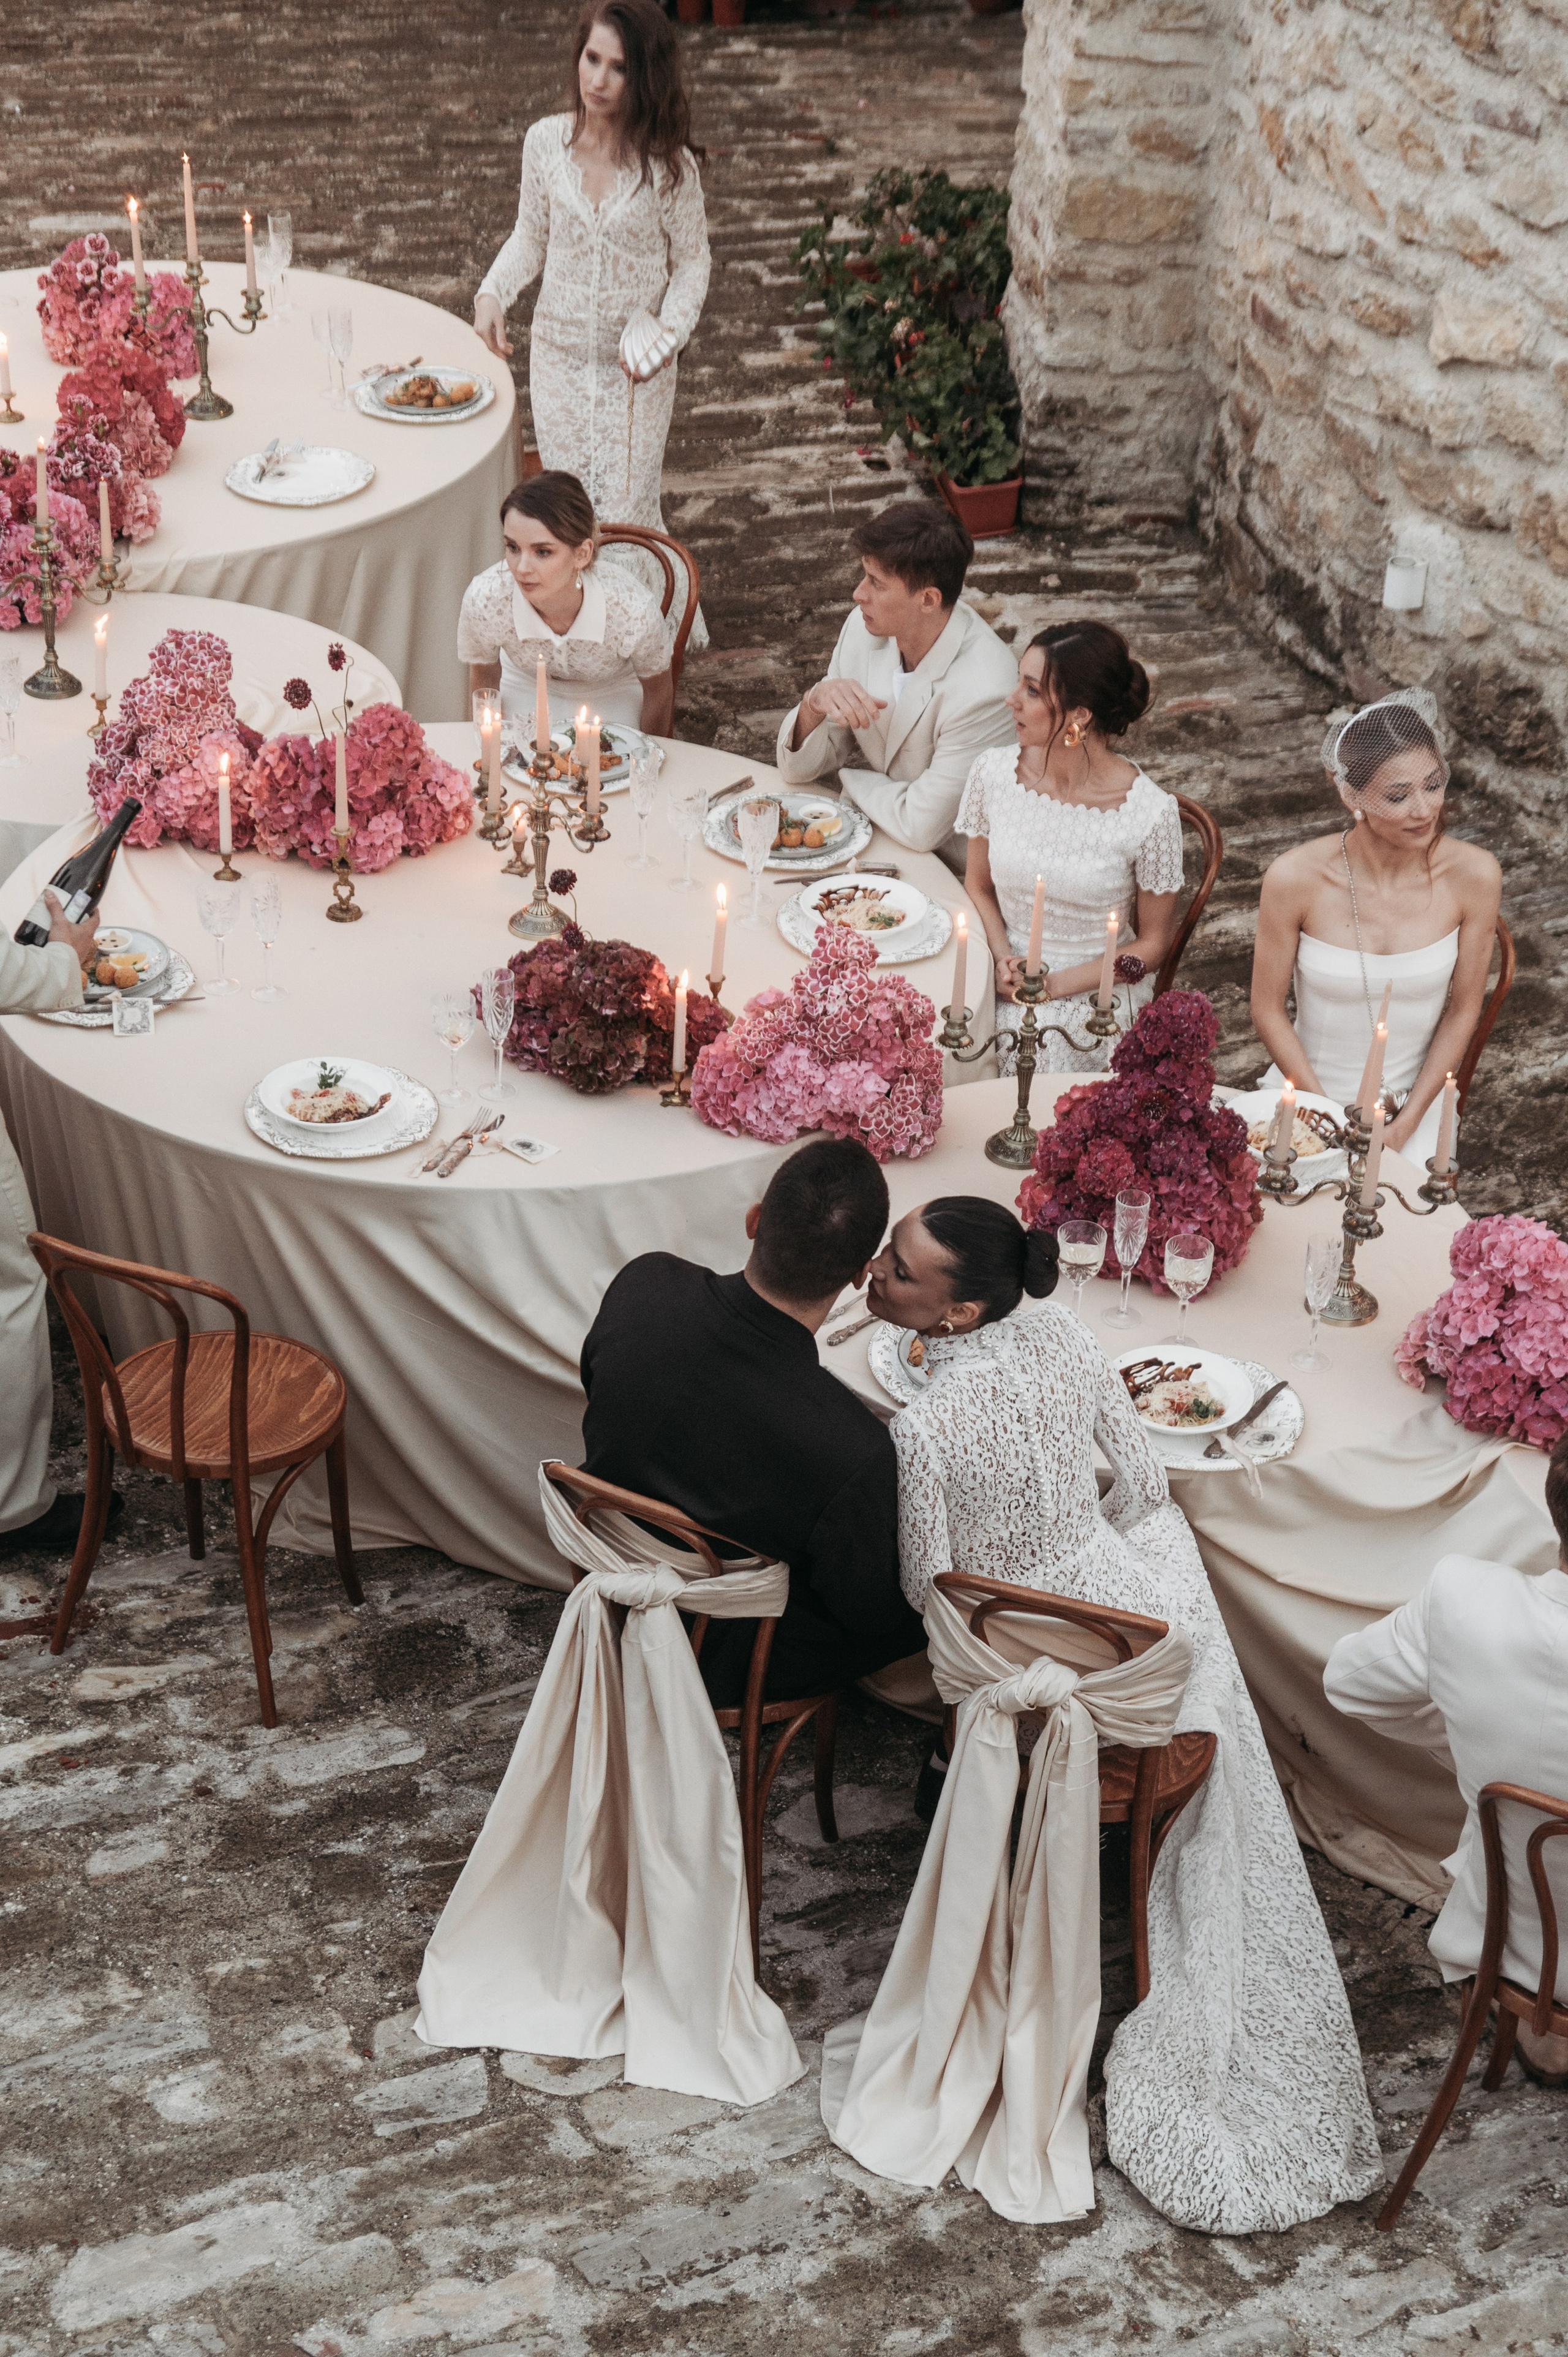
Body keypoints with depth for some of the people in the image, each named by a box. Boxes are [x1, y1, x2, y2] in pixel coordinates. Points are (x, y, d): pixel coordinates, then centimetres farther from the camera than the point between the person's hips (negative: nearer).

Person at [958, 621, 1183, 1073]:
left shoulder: (1150, 814, -15)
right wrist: (1005, 962, -8)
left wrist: (1055, 985, -12)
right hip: (1002, 985, 3)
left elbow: (1152, 942, -2)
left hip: (1098, 993, -3)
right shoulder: (993, 774, -5)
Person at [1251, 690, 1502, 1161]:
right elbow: (1268, 1012, -5)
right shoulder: (1295, 879, -17)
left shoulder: (1473, 876, -13)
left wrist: (1407, 1122, -6)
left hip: (1414, 1101, 1)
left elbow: (1462, 1012, -1)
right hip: (1306, 1092, 0)